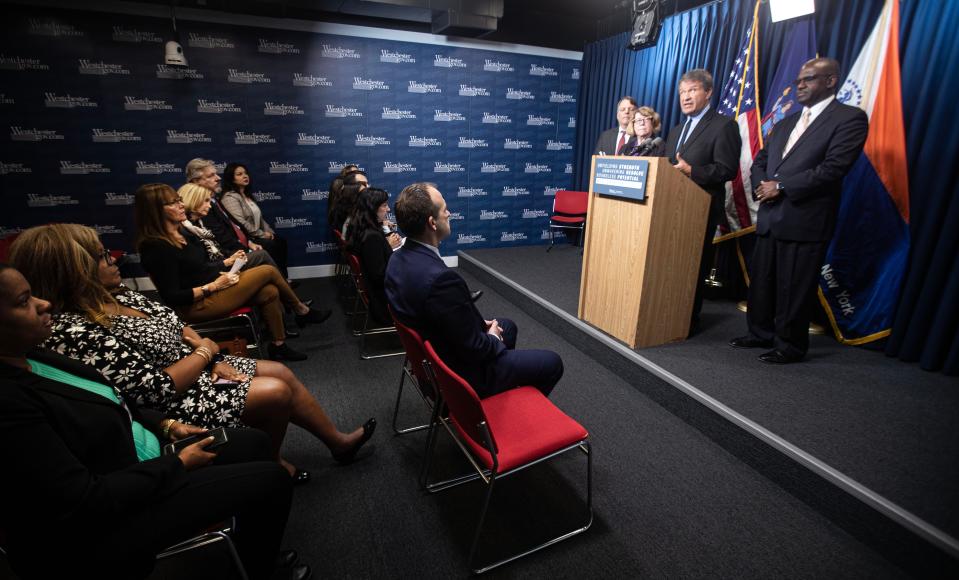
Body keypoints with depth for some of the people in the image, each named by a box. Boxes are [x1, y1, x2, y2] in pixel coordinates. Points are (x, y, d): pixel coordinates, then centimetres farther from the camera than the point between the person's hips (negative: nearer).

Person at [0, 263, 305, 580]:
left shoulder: (33, 359, 0)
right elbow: (86, 502, -28)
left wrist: (167, 425, 0)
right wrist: (179, 464, -17)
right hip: (109, 522, -9)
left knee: (255, 442, 11)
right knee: (271, 479, -9)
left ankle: (256, 551, 30)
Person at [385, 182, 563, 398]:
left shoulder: (399, 259, -7)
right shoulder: (441, 278, -37)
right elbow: (474, 348, -27)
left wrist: (479, 322, 3)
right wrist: (493, 339, -6)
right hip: (461, 371, -9)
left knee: (507, 325, 29)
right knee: (552, 363, 8)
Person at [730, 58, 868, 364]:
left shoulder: (850, 118, -2)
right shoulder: (784, 123, 21)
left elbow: (833, 167, -14)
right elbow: (760, 161, 18)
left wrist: (780, 186, -14)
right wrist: (762, 186, -3)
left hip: (805, 219, -7)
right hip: (770, 217, 7)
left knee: (794, 287, -1)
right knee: (761, 280, 12)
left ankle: (790, 345, 12)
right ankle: (760, 334, 25)